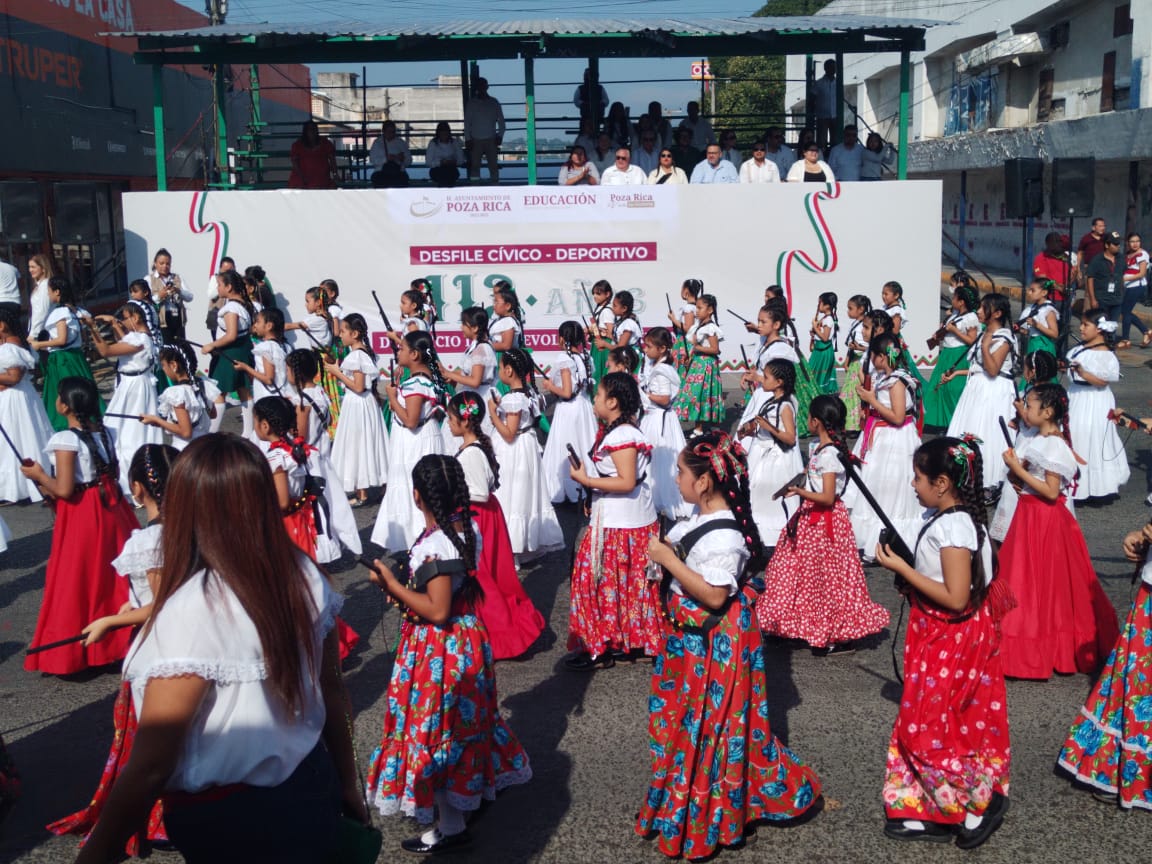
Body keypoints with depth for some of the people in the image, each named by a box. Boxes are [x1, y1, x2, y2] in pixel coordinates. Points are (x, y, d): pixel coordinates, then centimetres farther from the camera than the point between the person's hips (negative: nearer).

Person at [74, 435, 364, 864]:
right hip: (312, 793, 6)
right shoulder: (305, 576, -7)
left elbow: (150, 768, -22)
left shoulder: (192, 612, -25)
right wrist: (348, 784, 18)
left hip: (228, 826, -6)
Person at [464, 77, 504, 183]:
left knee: (493, 165, -5)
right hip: (476, 140, 0)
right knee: (475, 166, -2)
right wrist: (468, 139, -3)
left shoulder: (494, 103, 7)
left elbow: (501, 120, 8)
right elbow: (467, 122, 5)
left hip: (491, 140, 0)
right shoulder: (471, 103, 6)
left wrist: (500, 136, -4)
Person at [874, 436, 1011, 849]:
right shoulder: (947, 518, 5)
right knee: (926, 723, 15)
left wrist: (902, 569, -23)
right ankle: (931, 813, 24)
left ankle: (980, 801, 12)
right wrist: (906, 566, 5)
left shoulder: (953, 527, -25)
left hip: (952, 641, -10)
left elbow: (956, 598, -27)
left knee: (929, 727, -1)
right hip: (940, 637, 10)